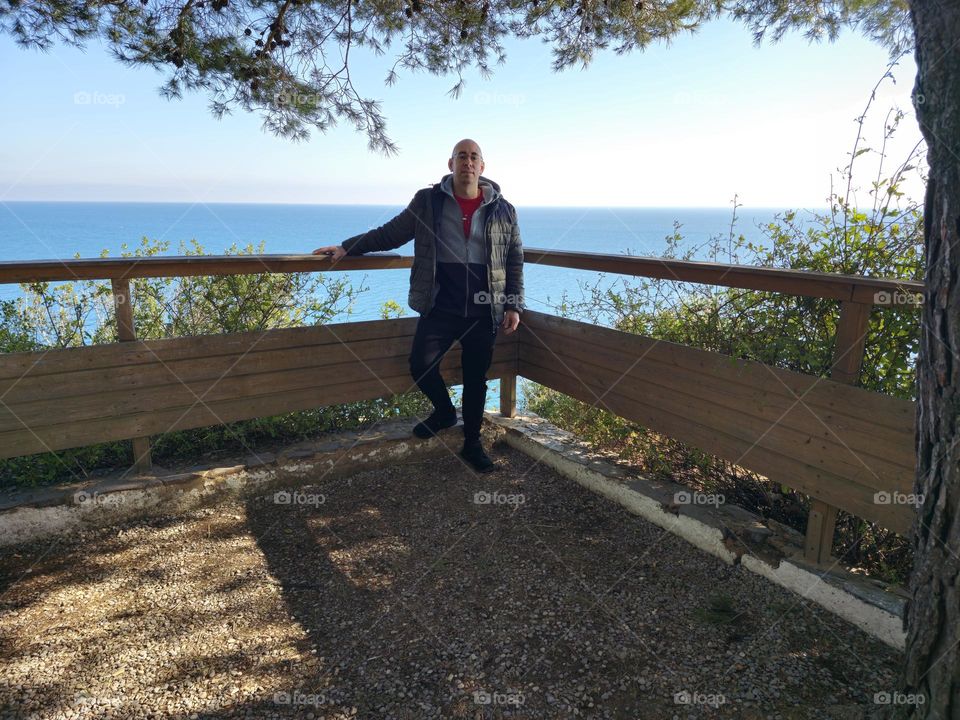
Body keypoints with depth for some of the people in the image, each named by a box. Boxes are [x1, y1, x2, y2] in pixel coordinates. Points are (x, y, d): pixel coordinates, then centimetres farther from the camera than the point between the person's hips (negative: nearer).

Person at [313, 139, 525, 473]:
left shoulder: (503, 210, 4)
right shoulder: (428, 201, 2)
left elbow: (515, 261, 8)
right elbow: (389, 233, 7)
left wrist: (514, 306, 1)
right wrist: (347, 247, -1)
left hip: (484, 312, 0)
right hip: (440, 308, 0)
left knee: (475, 379, 7)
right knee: (421, 365, -7)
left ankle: (472, 444, 27)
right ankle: (444, 411, 26)